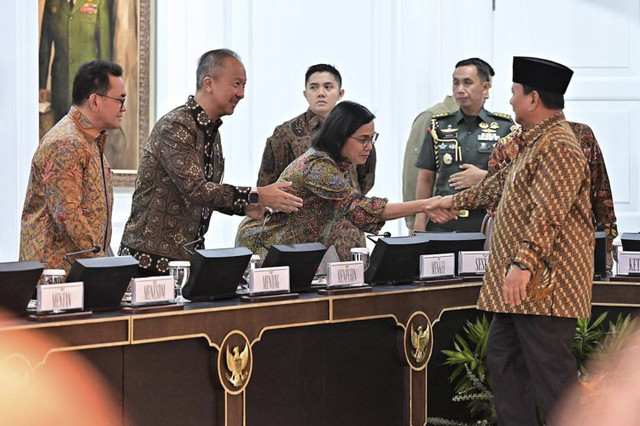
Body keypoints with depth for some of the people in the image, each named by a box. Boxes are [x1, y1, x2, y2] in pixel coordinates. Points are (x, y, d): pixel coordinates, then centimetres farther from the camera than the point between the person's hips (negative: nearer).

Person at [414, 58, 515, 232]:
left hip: (486, 225, -1)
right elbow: (425, 178, 11)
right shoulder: (439, 126, 12)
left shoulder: (504, 127, 6)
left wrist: (483, 176, -8)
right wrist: (420, 221, 3)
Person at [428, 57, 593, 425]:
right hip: (518, 284, 11)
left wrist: (523, 263, -31)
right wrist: (456, 201, 42)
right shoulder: (537, 141, 19)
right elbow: (502, 185, 34)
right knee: (504, 357, 15)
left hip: (545, 283, -11)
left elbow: (547, 214, -25)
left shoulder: (557, 146, -16)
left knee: (550, 368, -10)